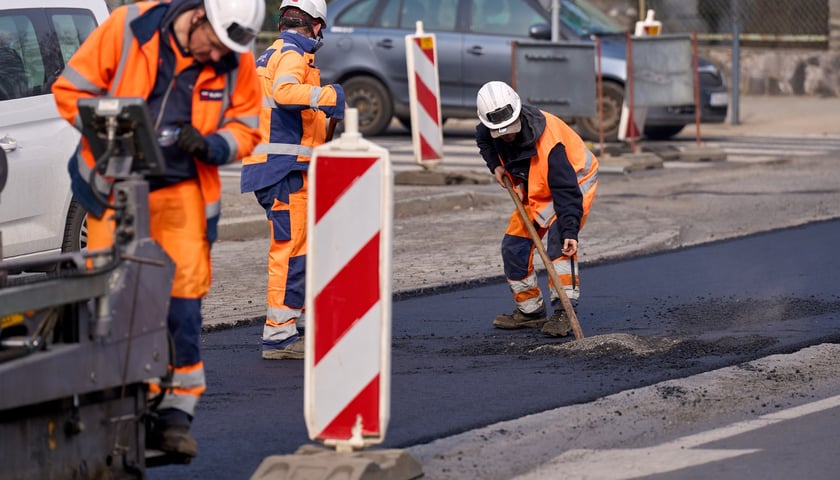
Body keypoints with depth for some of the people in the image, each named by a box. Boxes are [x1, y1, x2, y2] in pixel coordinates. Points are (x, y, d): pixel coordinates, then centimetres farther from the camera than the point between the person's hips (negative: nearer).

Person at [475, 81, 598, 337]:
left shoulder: (548, 141, -39)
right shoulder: (489, 130, -18)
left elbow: (567, 190, -39)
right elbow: (483, 139, 11)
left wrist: (570, 232, -47)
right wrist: (496, 165, -7)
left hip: (575, 179, -7)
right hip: (535, 189, 8)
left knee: (558, 237, -28)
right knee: (514, 246, 2)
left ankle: (564, 312, -28)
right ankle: (530, 311, 17)